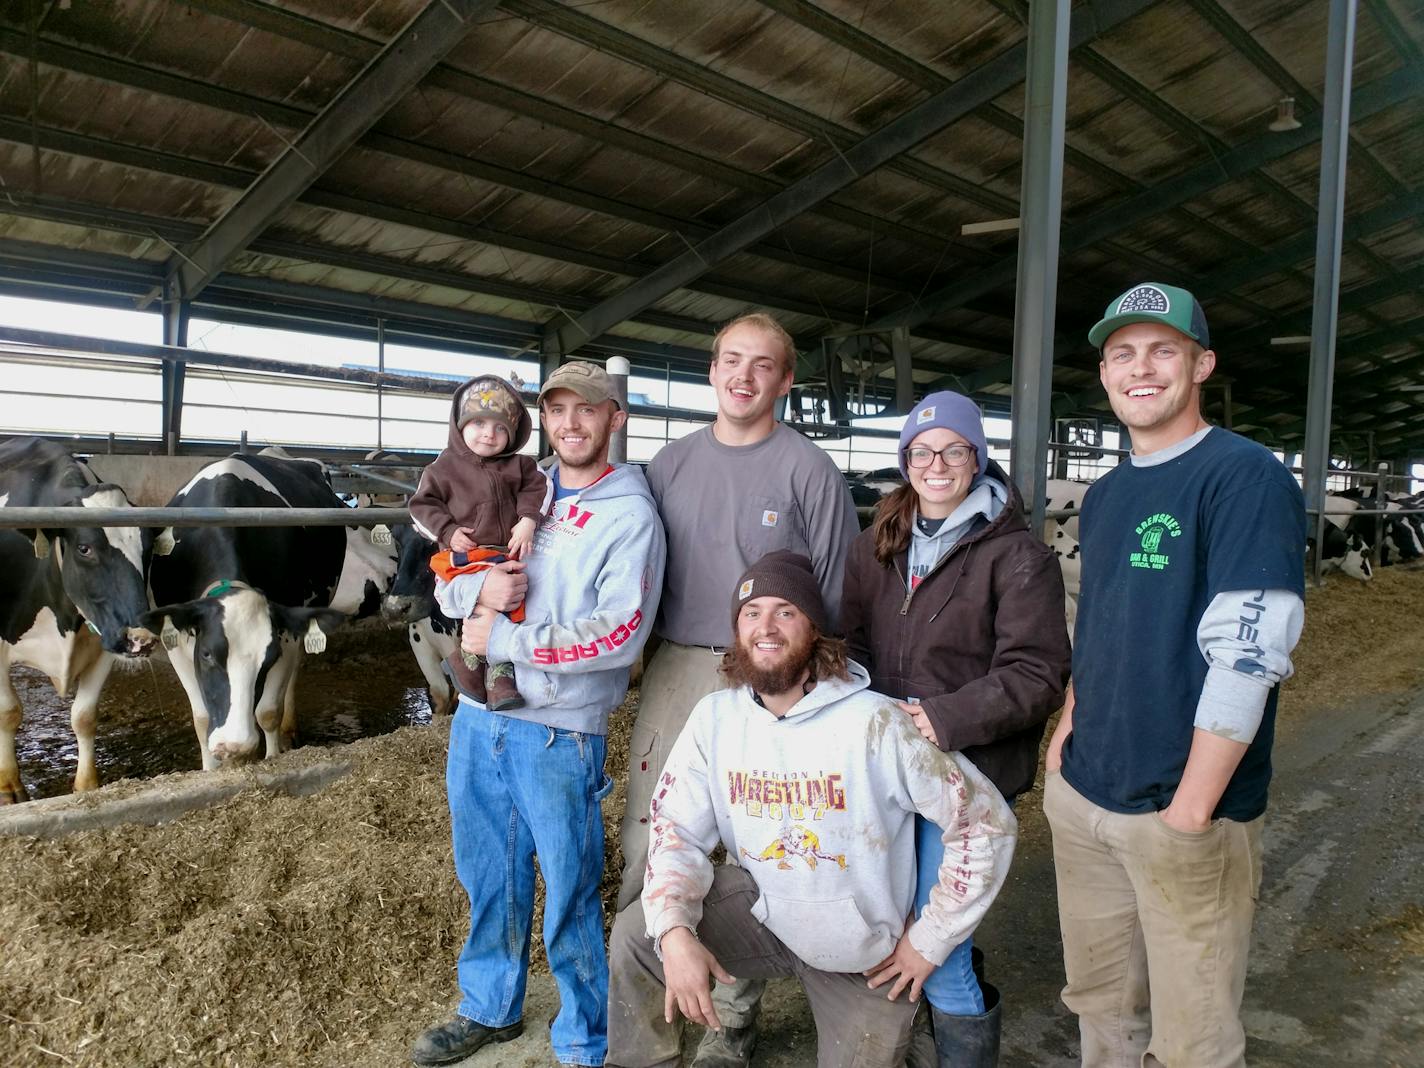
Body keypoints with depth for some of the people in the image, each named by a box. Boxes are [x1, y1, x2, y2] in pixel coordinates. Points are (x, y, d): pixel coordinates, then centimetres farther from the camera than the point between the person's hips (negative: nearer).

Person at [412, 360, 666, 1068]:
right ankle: (490, 1009, 43)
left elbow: (618, 635, -18)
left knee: (568, 892, 7)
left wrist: (502, 638, -16)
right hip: (478, 716, 6)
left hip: (560, 729, -6)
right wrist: (479, 588, -13)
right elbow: (448, 587, 11)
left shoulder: (629, 514, -8)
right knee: (488, 876, 21)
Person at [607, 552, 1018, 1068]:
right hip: (764, 907, 3)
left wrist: (928, 942, -13)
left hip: (863, 953, -2)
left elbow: (986, 822, -20)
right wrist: (674, 931, -27)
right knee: (635, 934, -13)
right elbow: (677, 829, -8)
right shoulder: (715, 716, -12)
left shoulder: (874, 724, -25)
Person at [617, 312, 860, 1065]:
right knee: (643, 840, 12)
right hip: (672, 671, 4)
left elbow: (834, 593, -2)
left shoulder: (810, 472, -4)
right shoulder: (671, 464, 7)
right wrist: (642, 662, 4)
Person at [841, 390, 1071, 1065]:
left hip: (970, 770, -6)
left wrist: (945, 718, -22)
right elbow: (852, 645, 10)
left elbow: (1035, 675, -14)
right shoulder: (876, 548, 10)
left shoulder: (1017, 555, -9)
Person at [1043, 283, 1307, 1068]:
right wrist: (1069, 731, 9)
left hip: (1185, 808, -6)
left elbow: (1247, 655, -19)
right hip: (1081, 798, 7)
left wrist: (1190, 808, -20)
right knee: (1098, 1003, 18)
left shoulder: (1246, 476, -12)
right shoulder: (1104, 495, 11)